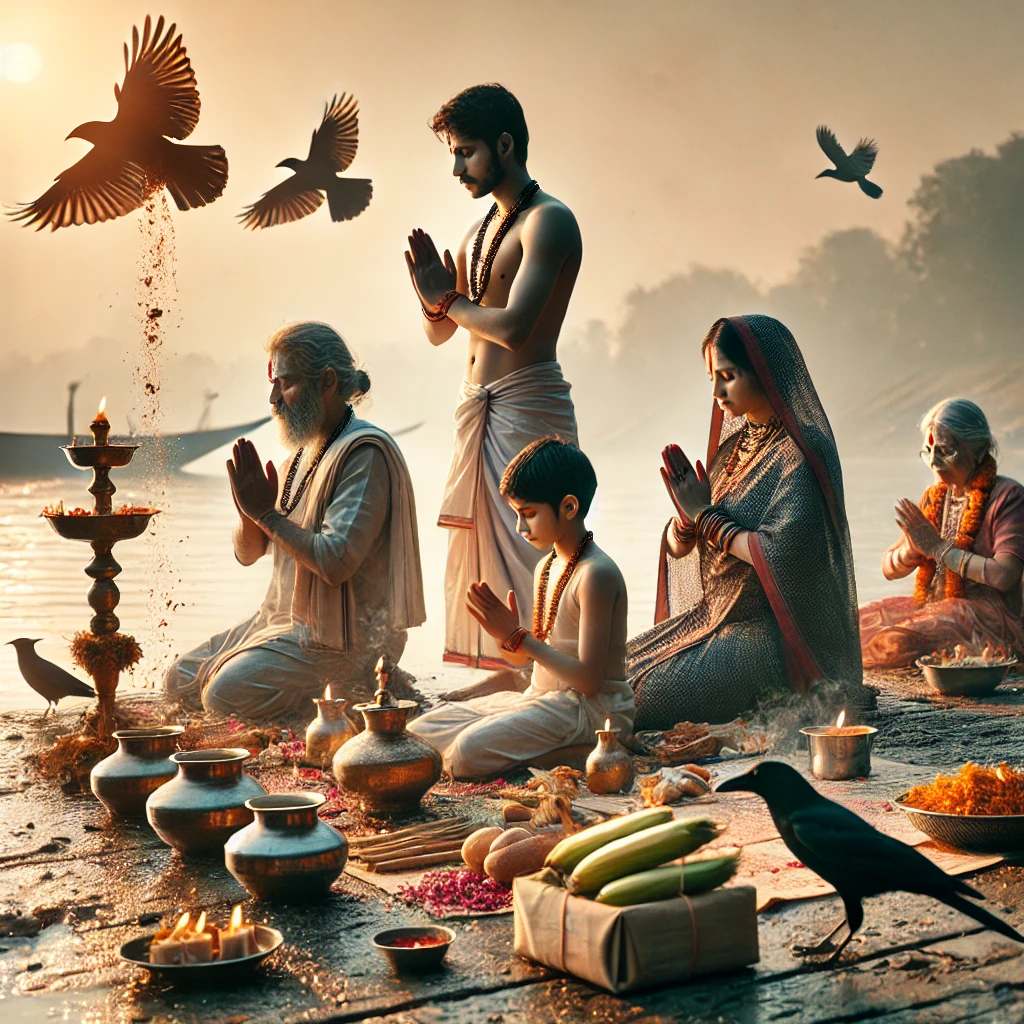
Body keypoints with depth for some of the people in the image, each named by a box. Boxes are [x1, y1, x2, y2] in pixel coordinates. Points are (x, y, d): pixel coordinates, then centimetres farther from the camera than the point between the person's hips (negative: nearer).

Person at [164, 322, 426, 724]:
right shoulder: (302, 454, 12)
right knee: (182, 680, 8)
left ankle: (356, 692, -4)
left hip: (341, 637, -9)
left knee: (224, 696, -22)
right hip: (285, 619, 10)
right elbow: (247, 553, 14)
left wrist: (267, 513, -17)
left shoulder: (365, 452, -17)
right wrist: (250, 508, -8)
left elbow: (336, 562, -28)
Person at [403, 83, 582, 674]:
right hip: (478, 404, 9)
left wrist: (453, 299, -5)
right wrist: (433, 295, -2)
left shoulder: (548, 221, -11)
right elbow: (440, 332, 20)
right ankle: (503, 668, 18)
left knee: (526, 544, -10)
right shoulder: (480, 232, 17)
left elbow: (512, 327, -22)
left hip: (528, 402, -9)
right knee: (479, 540, 10)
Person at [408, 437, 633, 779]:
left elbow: (589, 679, -22)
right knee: (420, 732, 3)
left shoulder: (596, 574, -18)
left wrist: (518, 637, -18)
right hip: (539, 698, 10)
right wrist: (505, 636, -6)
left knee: (469, 750, -28)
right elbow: (523, 657, 17)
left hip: (591, 709, -10)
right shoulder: (546, 567, 12)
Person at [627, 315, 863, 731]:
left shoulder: (801, 454, -16)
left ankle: (772, 706, -1)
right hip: (712, 618, 9)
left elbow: (779, 555, -26)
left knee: (644, 694, -22)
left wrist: (706, 517, -14)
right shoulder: (733, 446, 9)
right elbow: (678, 545, 10)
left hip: (768, 636, -9)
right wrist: (688, 514, -14)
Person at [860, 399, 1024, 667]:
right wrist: (912, 550, -11)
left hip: (986, 615, -7)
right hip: (931, 606, 7)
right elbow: (889, 570, 13)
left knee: (899, 640, -29)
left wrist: (939, 548, -14)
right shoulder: (934, 497, 12)